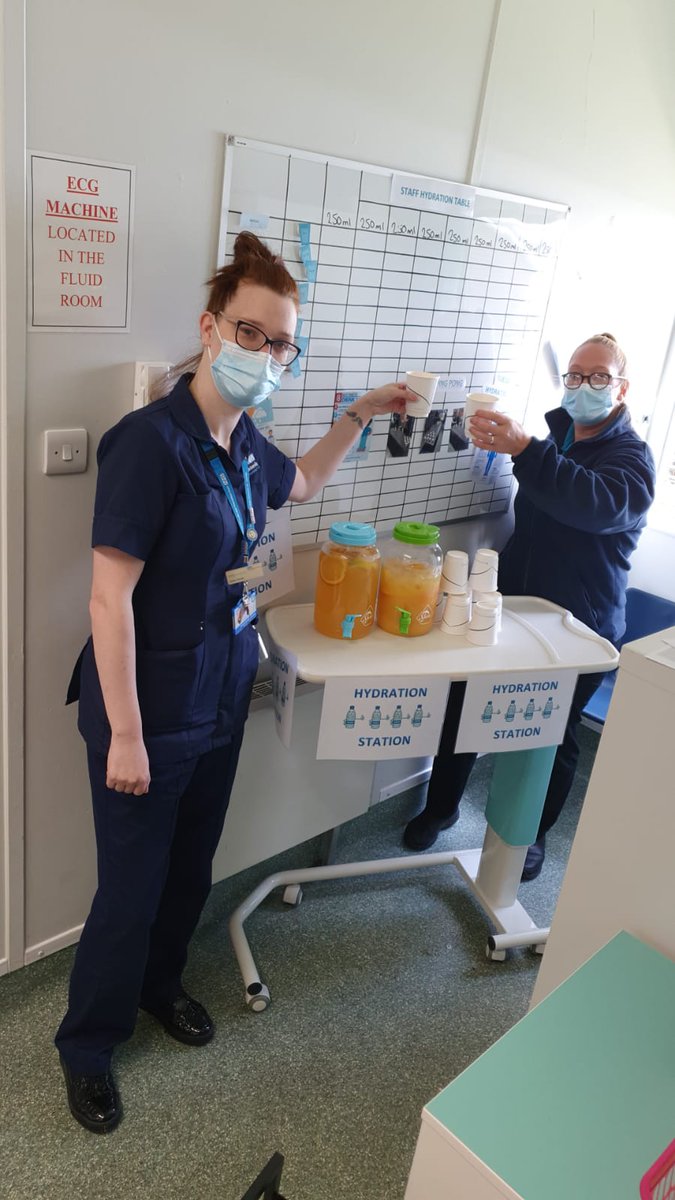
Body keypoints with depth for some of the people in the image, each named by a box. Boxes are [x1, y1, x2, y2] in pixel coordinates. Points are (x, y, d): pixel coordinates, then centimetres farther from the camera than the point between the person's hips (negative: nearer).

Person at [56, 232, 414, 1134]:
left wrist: (360, 416, 19)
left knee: (191, 870, 24)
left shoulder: (244, 441, 2)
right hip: (152, 714, -7)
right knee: (131, 890, 9)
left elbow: (300, 483, 27)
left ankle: (158, 984, 51)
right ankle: (88, 1045, 36)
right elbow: (111, 597, -22)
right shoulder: (152, 441, -22)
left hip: (222, 702, 8)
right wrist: (125, 734, -20)